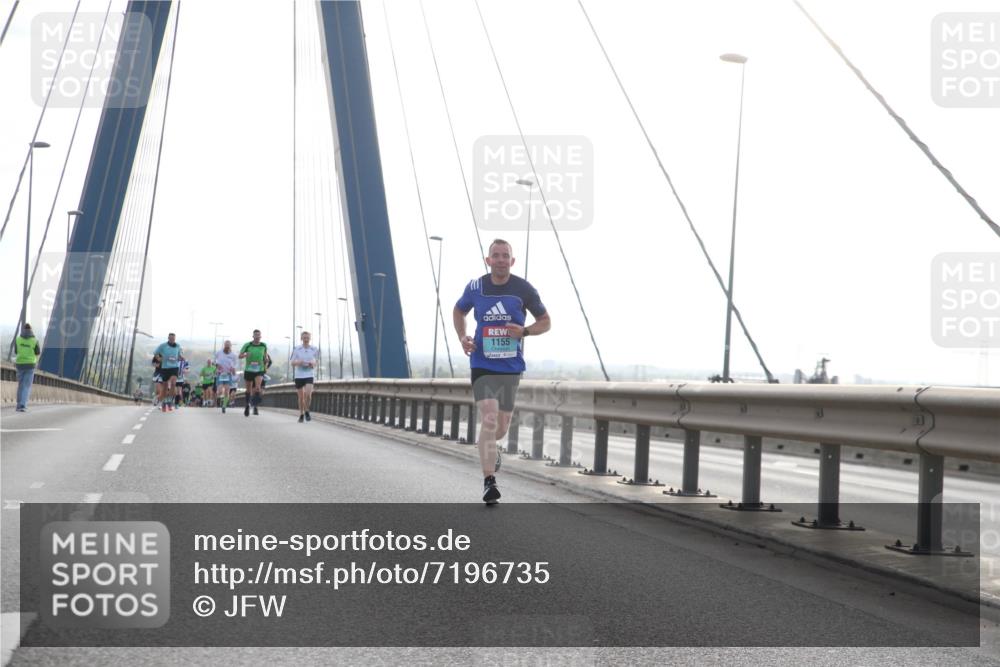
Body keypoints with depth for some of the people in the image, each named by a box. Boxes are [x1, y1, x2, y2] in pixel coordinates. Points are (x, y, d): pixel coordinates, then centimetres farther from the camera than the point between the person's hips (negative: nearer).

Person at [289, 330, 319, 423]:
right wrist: (298, 362, -19)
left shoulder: (314, 350, 1)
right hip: (298, 375, 0)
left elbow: (316, 361, 13)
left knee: (308, 394, -17)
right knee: (301, 397, 7)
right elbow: (291, 362, 2)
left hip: (309, 375, 0)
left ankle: (307, 411, 7)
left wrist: (313, 364, -9)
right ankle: (301, 414, 25)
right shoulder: (296, 349, -2)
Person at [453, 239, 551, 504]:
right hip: (482, 365, -2)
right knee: (489, 419, -19)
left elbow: (545, 321, 5)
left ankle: (490, 447, 50)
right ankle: (489, 482, -18)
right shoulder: (475, 287, -2)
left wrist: (524, 331, -15)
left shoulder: (524, 289, -5)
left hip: (511, 366, 2)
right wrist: (463, 338, 0)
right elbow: (459, 311, 18)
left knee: (501, 428, 13)